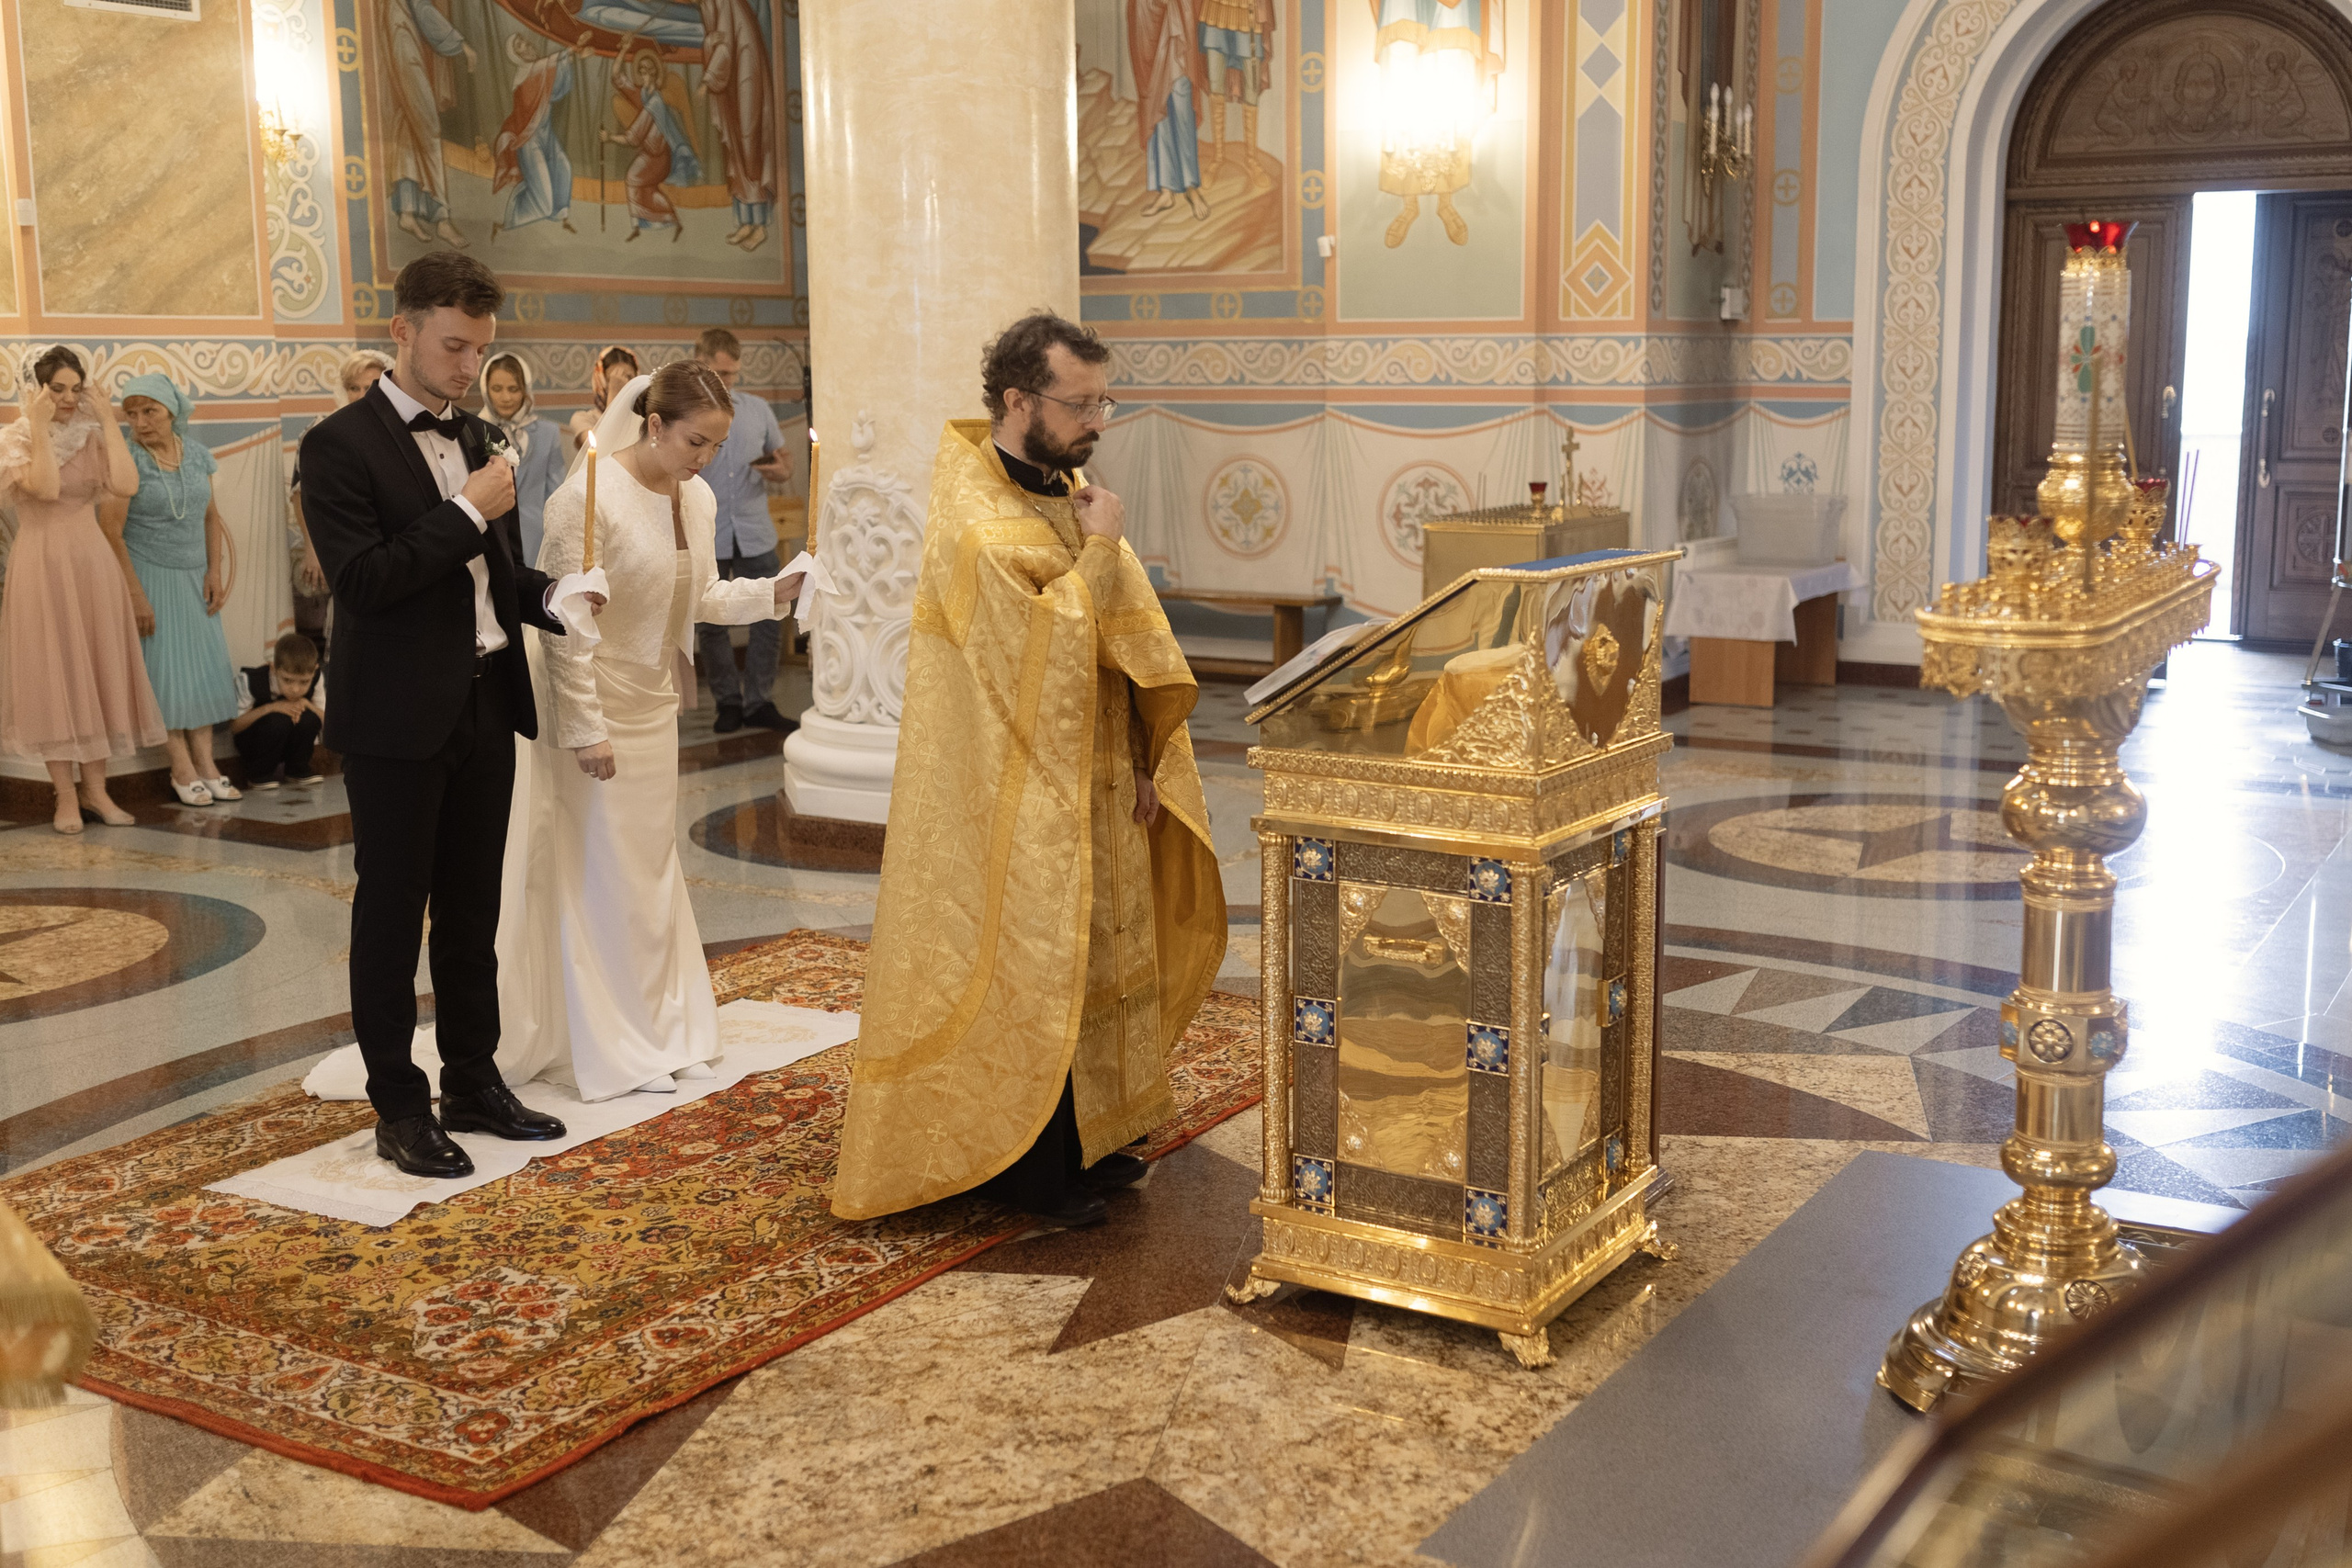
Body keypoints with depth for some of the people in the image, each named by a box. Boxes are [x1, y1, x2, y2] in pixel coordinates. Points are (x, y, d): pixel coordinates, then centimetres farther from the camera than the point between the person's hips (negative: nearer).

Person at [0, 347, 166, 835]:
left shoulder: (91, 435, 7)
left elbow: (126, 485, -11)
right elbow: (45, 487, -21)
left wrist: (108, 420, -8)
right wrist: (40, 427, -18)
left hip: (94, 562, 4)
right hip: (43, 565, -4)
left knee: (99, 673, 6)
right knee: (53, 675, 0)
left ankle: (96, 790, 14)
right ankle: (65, 797, 6)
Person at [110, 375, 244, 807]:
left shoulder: (196, 453, 3)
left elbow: (212, 517, 10)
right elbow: (111, 533, -13)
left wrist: (215, 571, -1)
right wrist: (134, 595, -15)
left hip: (195, 576, 5)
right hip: (149, 576, -5)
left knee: (204, 664, 2)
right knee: (164, 666, -3)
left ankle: (205, 763, 7)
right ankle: (182, 771, 3)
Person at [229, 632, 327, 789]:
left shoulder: (316, 680, -15)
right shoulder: (250, 679, -24)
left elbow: (325, 722, -9)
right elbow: (234, 726, -19)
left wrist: (306, 704, -29)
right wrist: (270, 708, -32)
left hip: (289, 745, 3)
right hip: (252, 742, -3)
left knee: (309, 718, -28)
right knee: (279, 720, -34)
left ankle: (297, 770, -4)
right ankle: (258, 775, -11)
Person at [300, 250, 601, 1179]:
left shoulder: (478, 441, 13)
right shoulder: (342, 444, -9)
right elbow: (360, 581, -19)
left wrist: (552, 595, 0)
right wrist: (468, 511, -17)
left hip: (486, 708, 7)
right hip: (398, 719, -7)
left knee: (472, 910, 15)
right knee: (391, 914, 4)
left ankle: (475, 1084, 26)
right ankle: (399, 1110, 13)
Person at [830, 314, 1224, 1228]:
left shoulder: (1067, 491, 7)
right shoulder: (978, 521, -20)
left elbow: (1129, 635, 8)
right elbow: (1045, 654, -27)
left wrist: (1142, 760, 2)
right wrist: (1102, 552, -18)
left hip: (1091, 784, 9)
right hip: (1016, 796, -9)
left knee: (1097, 955, 16)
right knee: (1026, 965, 2)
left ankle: (1082, 1136, 31)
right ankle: (1020, 1163, 16)